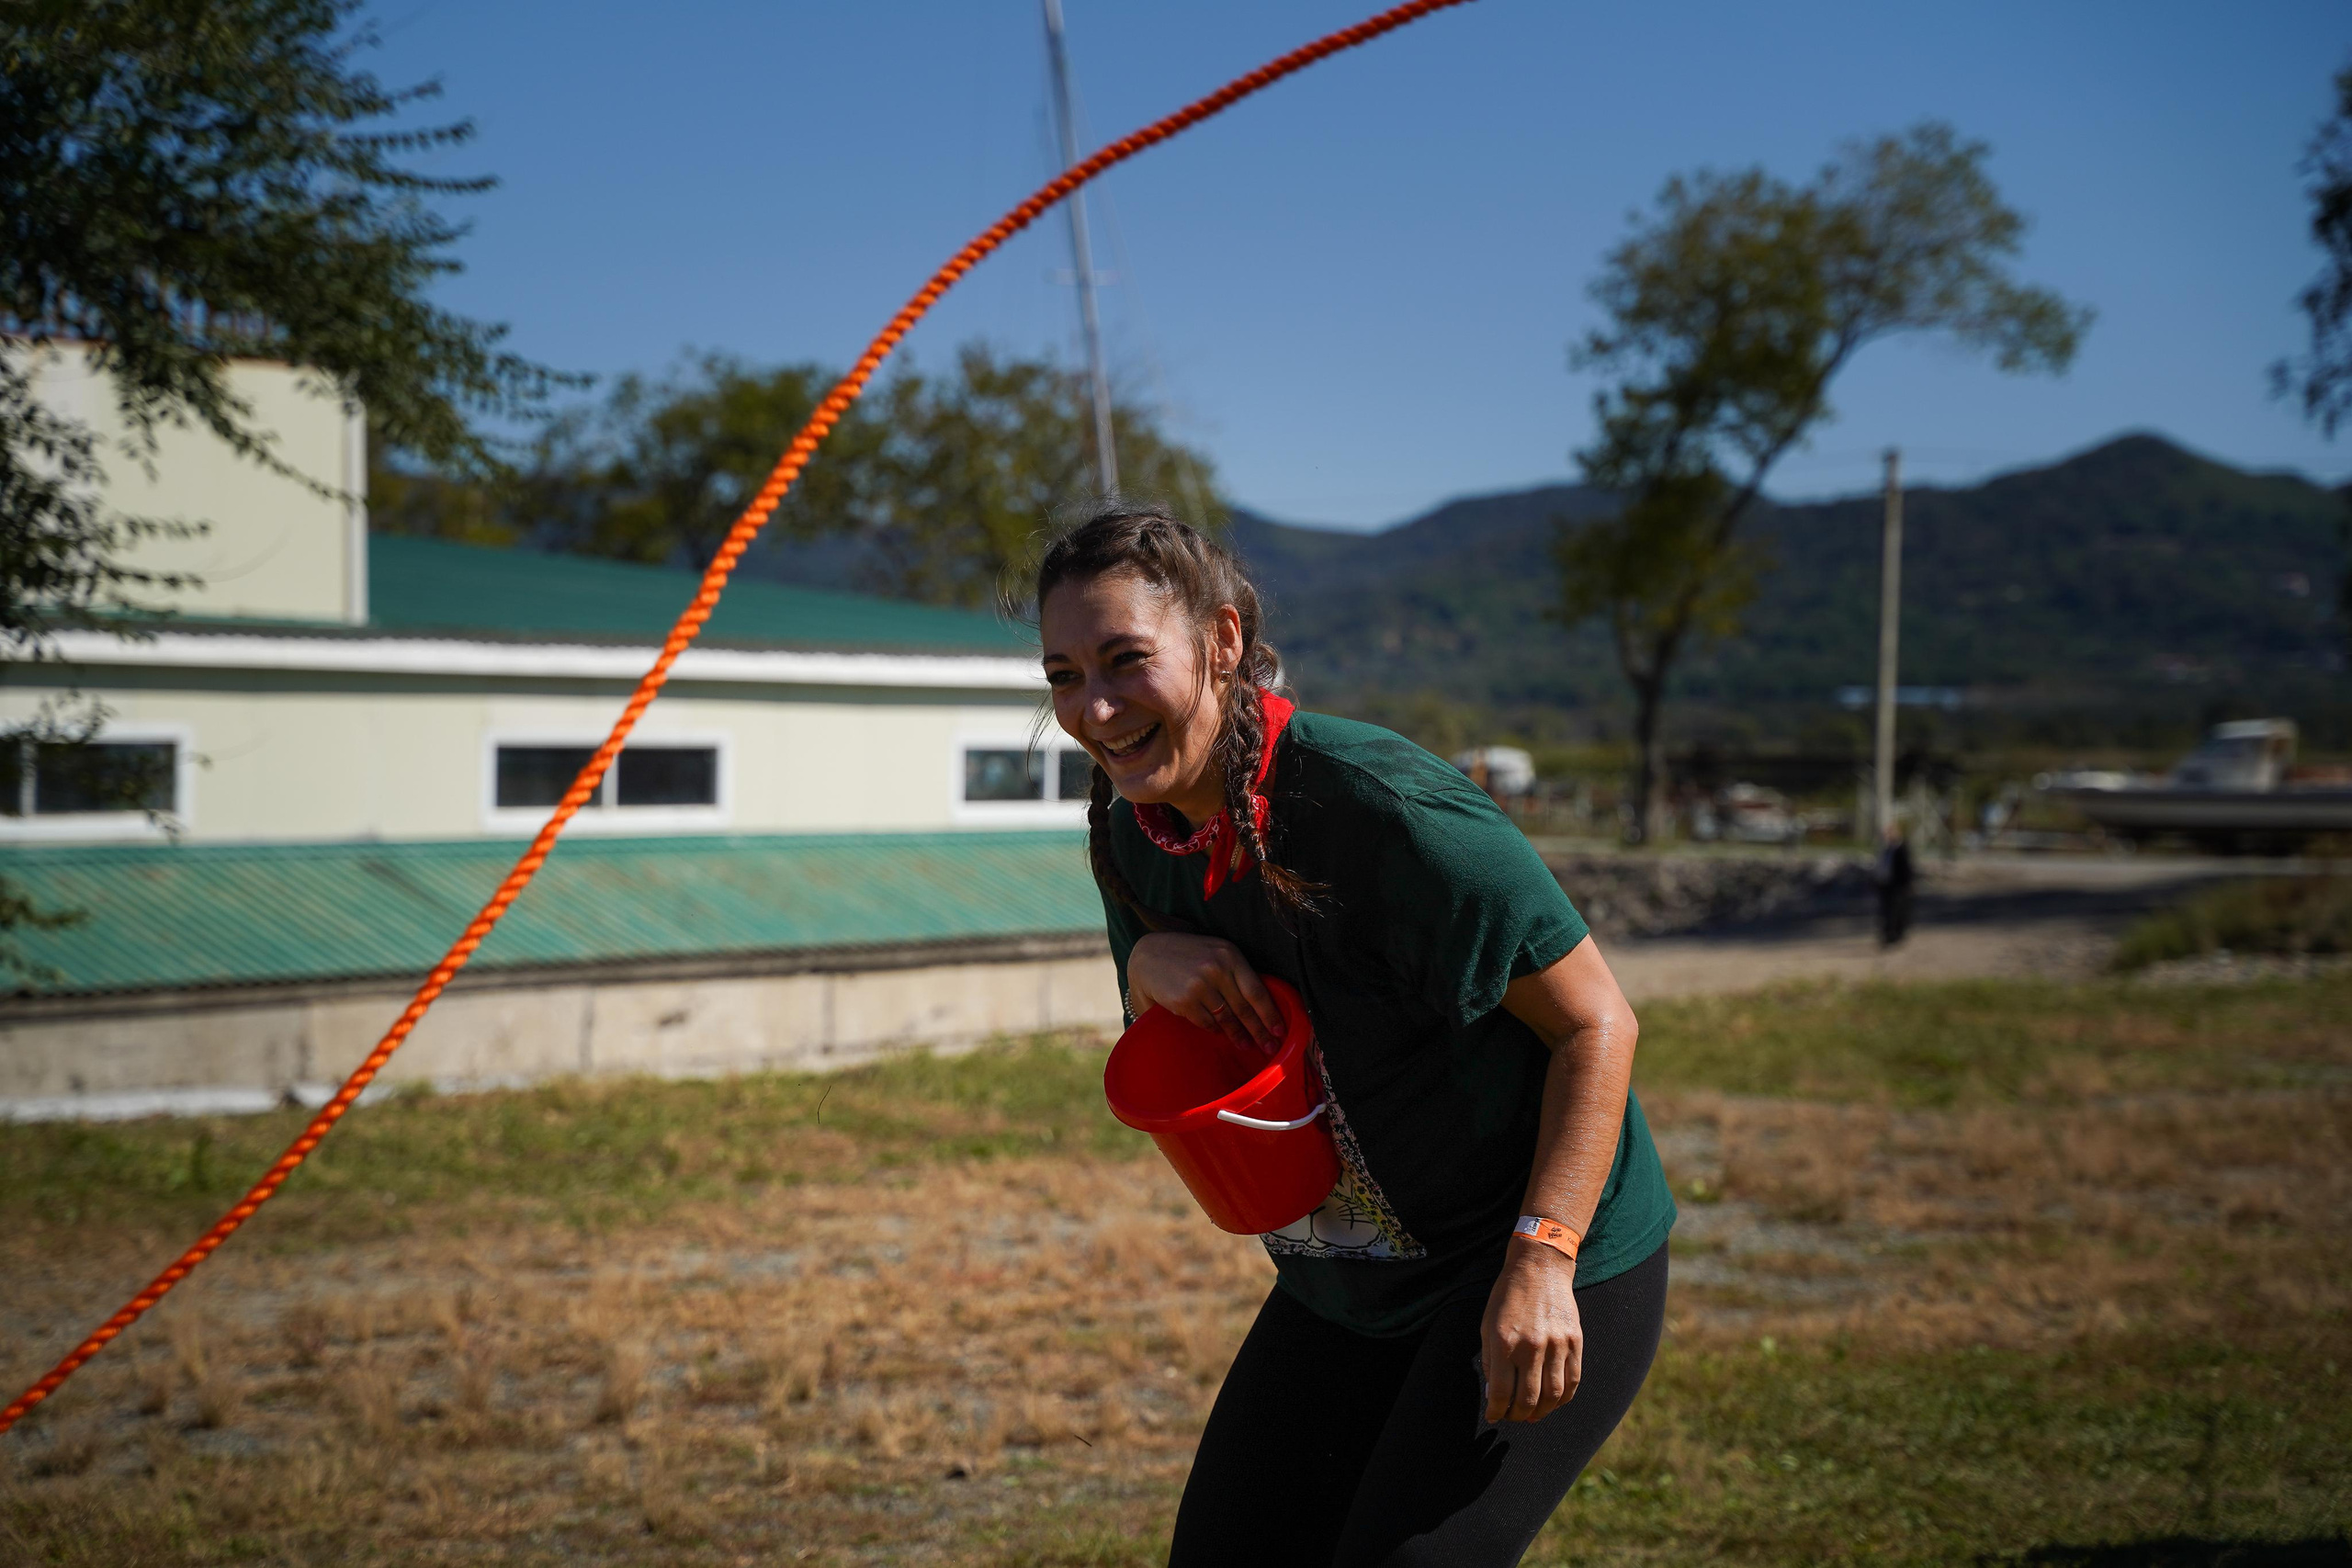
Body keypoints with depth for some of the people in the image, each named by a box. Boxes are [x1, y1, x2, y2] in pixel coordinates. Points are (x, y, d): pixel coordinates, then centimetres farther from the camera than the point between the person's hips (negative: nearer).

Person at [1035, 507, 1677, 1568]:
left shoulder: (1387, 806, -25)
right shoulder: (1133, 835, -3)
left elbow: (1597, 1024, -19)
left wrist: (1540, 1262, -26)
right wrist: (1147, 966, -13)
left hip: (1544, 1269, -7)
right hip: (1343, 1285, 7)